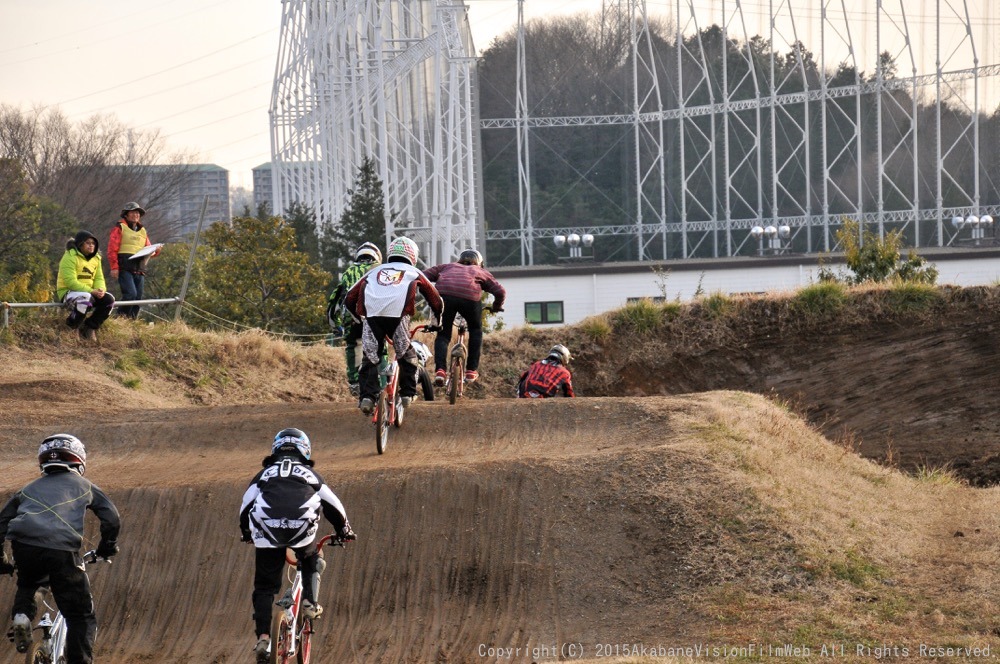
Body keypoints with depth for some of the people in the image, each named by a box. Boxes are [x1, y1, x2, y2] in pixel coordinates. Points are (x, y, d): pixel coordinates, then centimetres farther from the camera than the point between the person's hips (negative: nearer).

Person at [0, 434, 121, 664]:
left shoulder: (29, 489, 31)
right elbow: (112, 518, 18)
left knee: (27, 584, 37)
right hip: (61, 549, -3)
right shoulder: (83, 486, 25)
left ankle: (21, 615, 11)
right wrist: (107, 547, 34)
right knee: (81, 617, 8)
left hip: (23, 548, 3)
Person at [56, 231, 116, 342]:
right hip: (68, 292, -8)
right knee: (86, 298, -39)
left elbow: (99, 278, 10)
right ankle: (71, 329, -20)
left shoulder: (95, 258, 11)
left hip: (89, 292, 8)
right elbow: (71, 282, -23)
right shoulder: (70, 257, -15)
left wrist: (100, 289, -16)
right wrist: (91, 291, -27)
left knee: (109, 299, -13)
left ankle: (90, 327, 1)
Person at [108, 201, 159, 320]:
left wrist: (155, 251, 1)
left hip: (139, 269, 7)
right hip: (125, 268, -7)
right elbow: (112, 249, -4)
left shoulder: (143, 231, 23)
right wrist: (114, 267, -13)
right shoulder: (120, 228, 4)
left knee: (138, 297, 3)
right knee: (131, 293, -20)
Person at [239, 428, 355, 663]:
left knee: (264, 587, 8)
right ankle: (310, 602, 12)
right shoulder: (309, 474, 27)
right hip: (302, 527, 0)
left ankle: (263, 637, -5)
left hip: (267, 529, 0)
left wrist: (246, 532, 42)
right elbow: (333, 505, 27)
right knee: (310, 562, 33)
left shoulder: (265, 473, 28)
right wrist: (344, 530, 42)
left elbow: (245, 507, 25)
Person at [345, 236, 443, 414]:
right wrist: (438, 322, 50)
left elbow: (350, 298, 30)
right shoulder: (414, 273, 30)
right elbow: (436, 301, 35)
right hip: (397, 314, -1)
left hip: (371, 314, 1)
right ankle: (408, 394, 14)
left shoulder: (375, 271, 33)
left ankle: (367, 396, -5)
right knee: (406, 355, 17)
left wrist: (359, 318, 42)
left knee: (370, 357, 9)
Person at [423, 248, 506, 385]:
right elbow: (500, 291, 23)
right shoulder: (481, 272, 35)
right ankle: (472, 370, 20)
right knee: (475, 330, 25)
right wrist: (496, 307, 42)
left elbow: (424, 275, 22)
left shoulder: (448, 267, 37)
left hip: (444, 293, 1)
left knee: (443, 334, 16)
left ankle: (440, 369, -5)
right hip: (470, 296, 0)